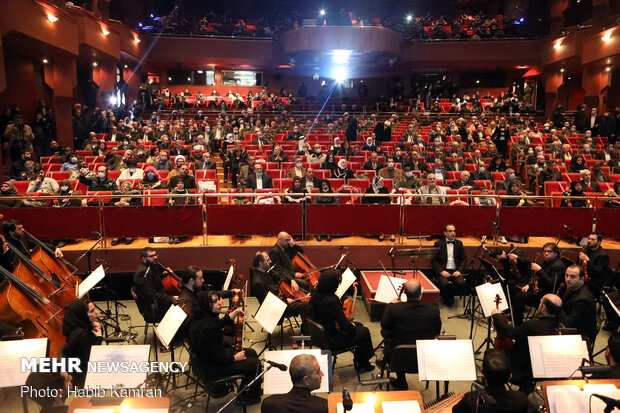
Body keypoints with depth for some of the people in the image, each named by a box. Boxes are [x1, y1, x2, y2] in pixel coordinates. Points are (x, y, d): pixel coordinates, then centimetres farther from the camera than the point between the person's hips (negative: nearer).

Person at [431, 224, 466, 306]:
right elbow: (433, 260, 0)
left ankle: (450, 295, 4)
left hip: (455, 271, 3)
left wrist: (459, 270, -6)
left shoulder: (459, 243, 15)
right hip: (443, 271, -2)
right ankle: (445, 297, 4)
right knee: (444, 284, -32)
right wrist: (441, 271, -14)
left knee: (461, 283, -28)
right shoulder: (438, 244, 6)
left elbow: (464, 259, 12)